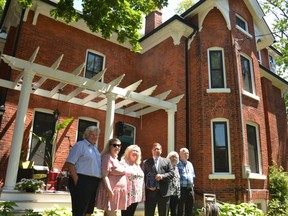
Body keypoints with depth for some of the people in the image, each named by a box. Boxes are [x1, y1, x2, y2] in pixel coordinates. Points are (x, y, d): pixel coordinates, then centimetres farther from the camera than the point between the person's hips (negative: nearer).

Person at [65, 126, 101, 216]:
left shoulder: (95, 148, 19)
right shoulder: (80, 145, -3)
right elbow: (69, 163, -11)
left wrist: (97, 181, 13)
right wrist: (76, 180, -18)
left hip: (94, 182, 8)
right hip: (82, 181, -8)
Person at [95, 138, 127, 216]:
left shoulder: (116, 159, 17)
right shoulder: (107, 157, -11)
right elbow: (104, 175, -19)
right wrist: (109, 190, -24)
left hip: (117, 192, 9)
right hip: (111, 191, -9)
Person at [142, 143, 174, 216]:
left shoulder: (167, 161, 12)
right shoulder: (146, 162, 10)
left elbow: (172, 173, 2)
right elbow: (143, 176, 4)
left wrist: (162, 176, -15)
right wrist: (148, 186, -12)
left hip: (164, 192, 1)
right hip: (150, 192, 0)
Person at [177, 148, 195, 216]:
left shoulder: (190, 164, 16)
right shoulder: (177, 164, -6)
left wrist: (192, 184, 13)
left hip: (190, 189, 6)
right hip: (181, 188, -6)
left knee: (189, 208, 12)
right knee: (180, 208, -1)